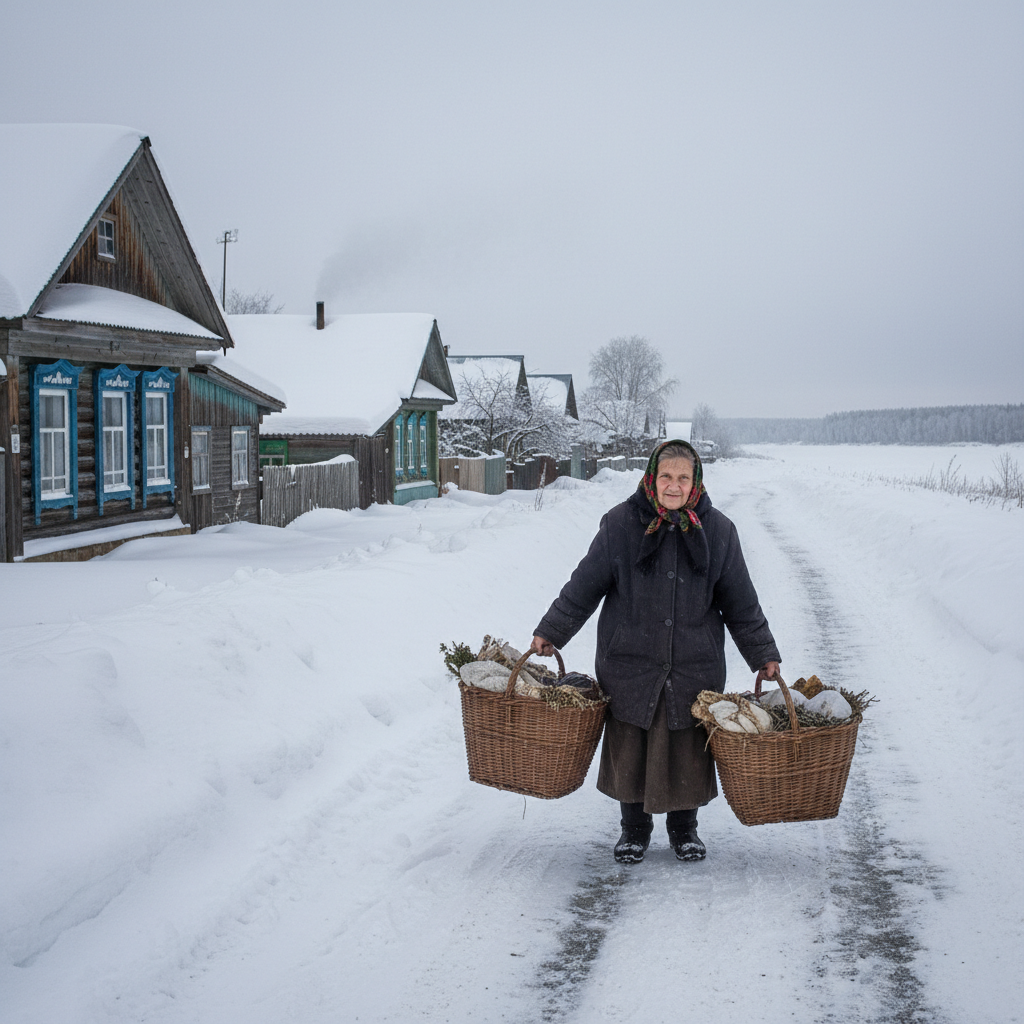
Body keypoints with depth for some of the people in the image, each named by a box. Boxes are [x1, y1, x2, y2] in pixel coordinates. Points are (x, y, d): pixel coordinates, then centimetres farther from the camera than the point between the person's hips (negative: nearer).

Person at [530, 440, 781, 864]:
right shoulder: (621, 525, -4)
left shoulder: (717, 531, 1)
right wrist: (550, 632, 2)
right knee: (629, 751, 7)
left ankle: (684, 827, 29)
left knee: (688, 751, 7)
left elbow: (740, 601, 9)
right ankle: (634, 828, 26)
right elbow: (585, 586, 3)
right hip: (629, 665, -1)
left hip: (694, 668, 1)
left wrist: (763, 654, 9)